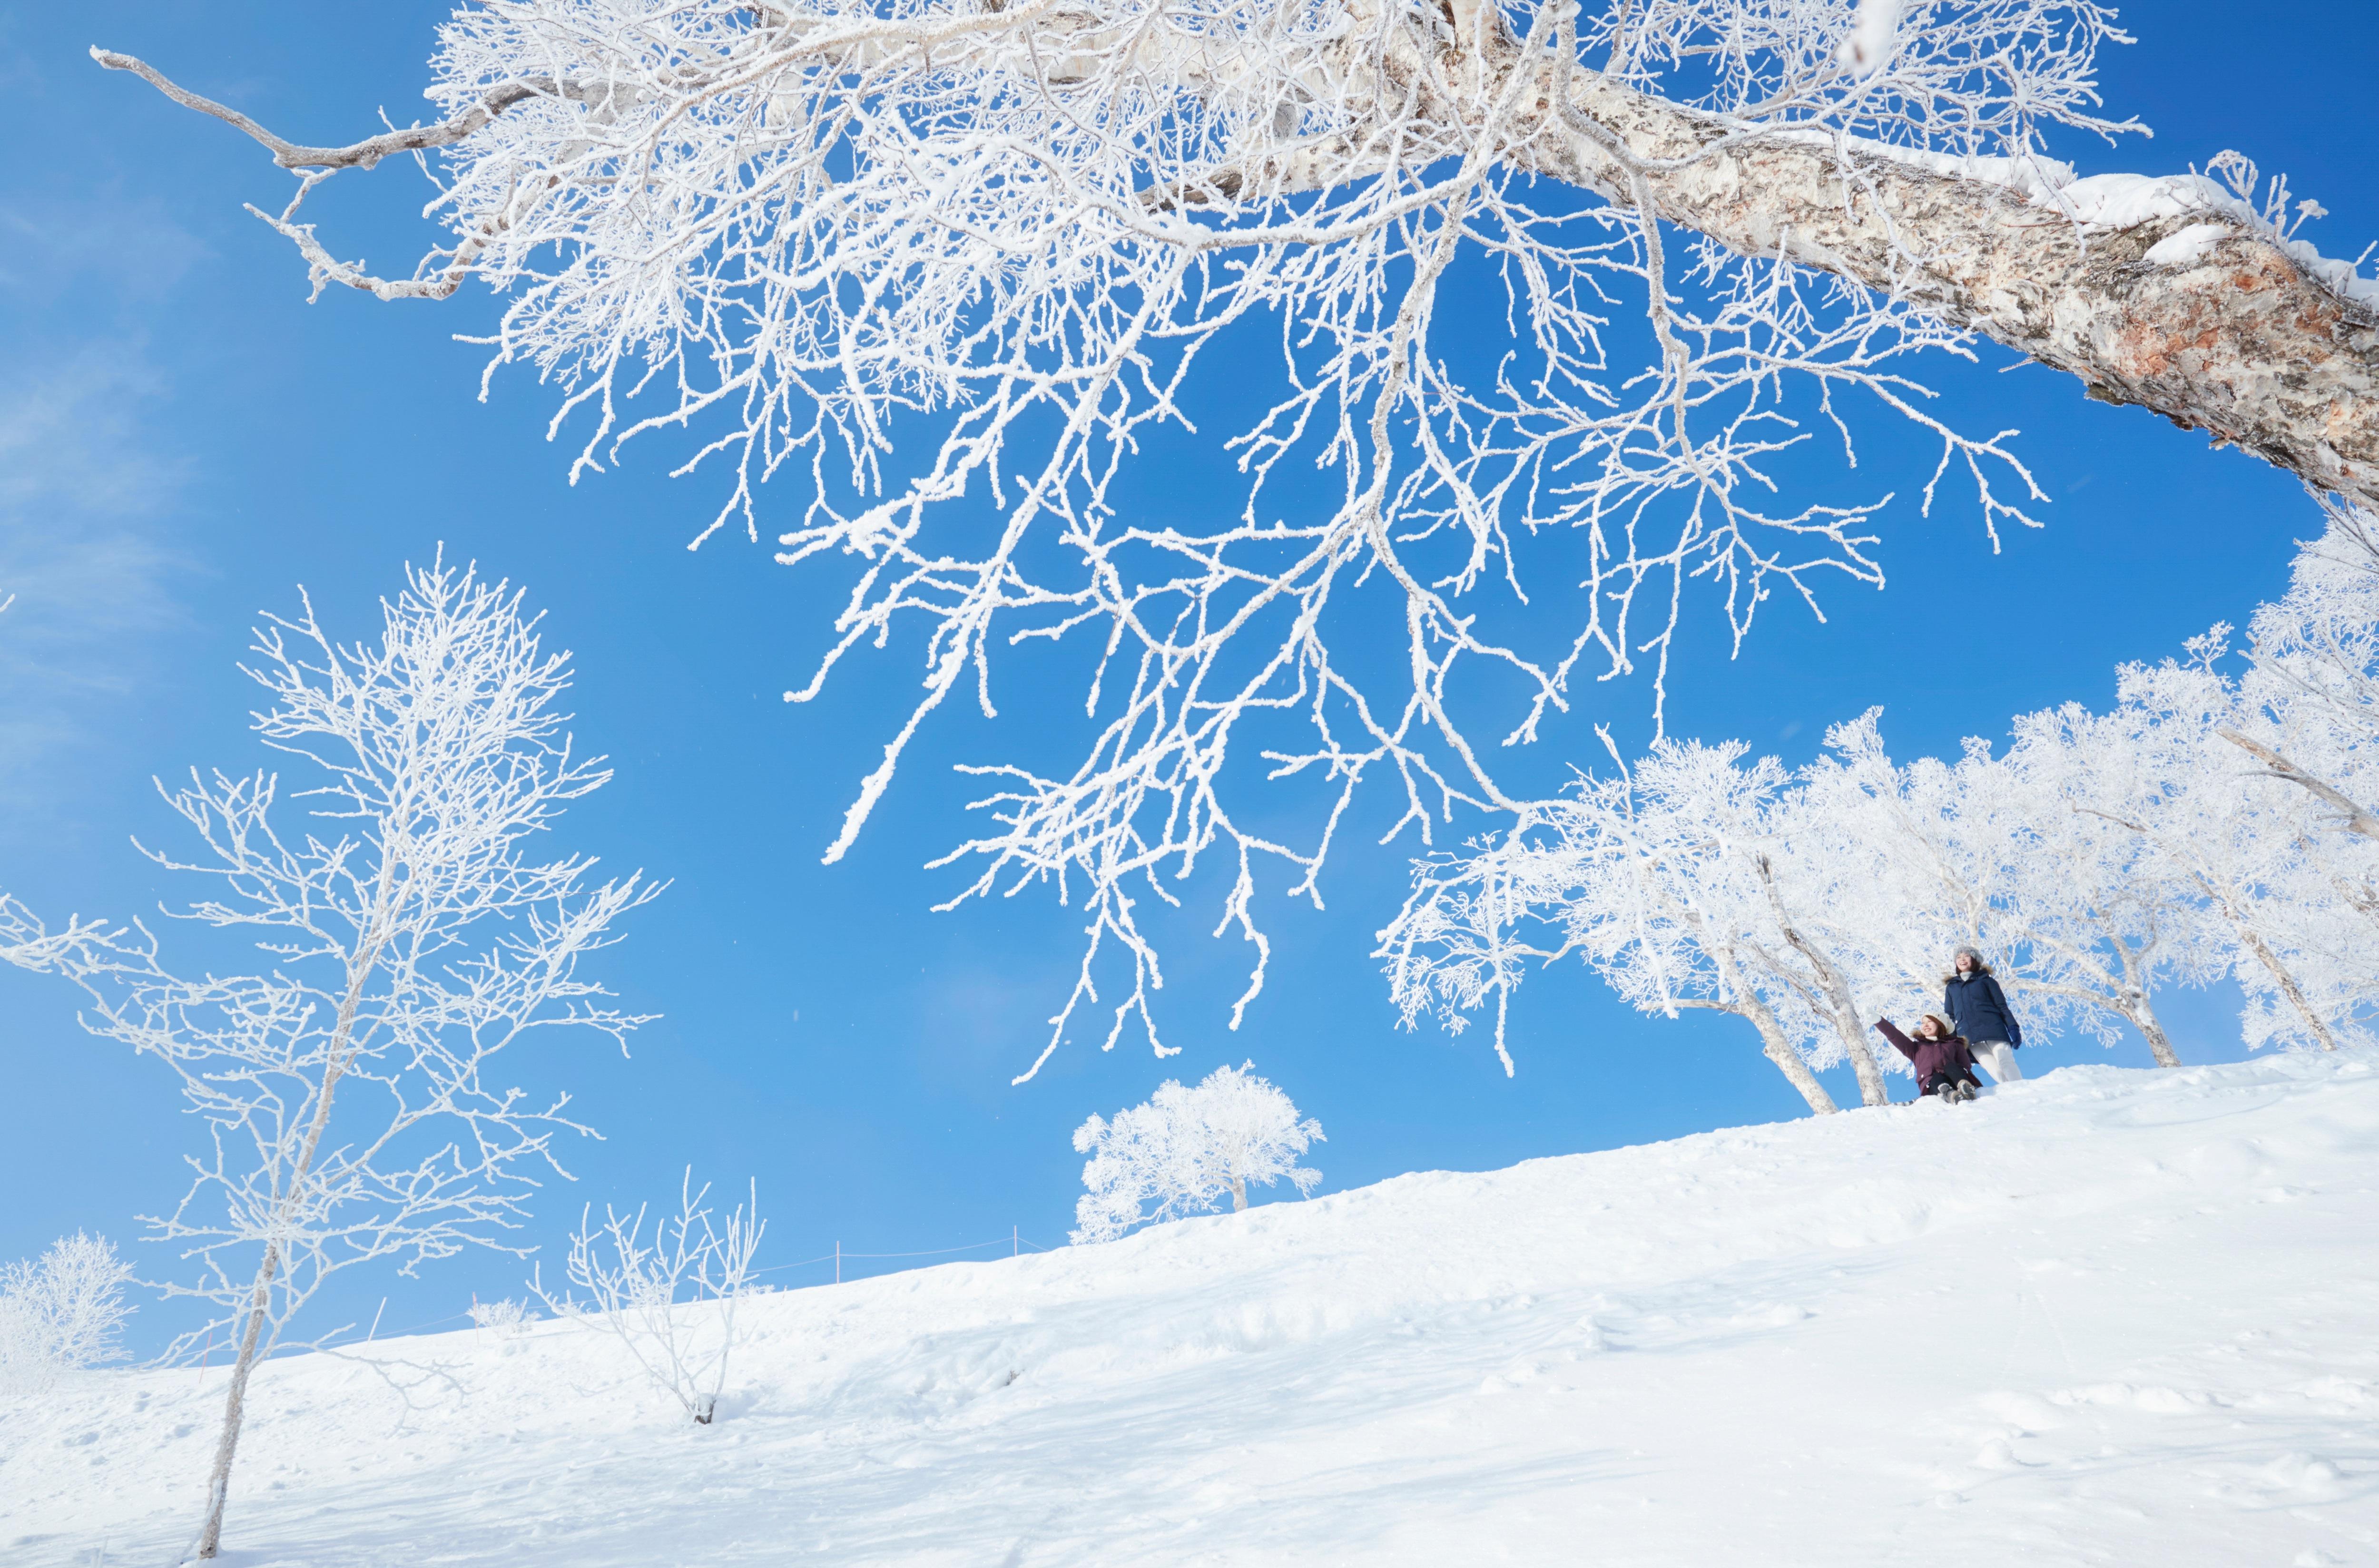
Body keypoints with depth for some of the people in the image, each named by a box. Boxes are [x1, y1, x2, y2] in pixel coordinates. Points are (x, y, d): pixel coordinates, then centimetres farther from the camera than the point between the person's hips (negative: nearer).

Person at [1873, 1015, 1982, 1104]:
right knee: (1937, 1079, -35)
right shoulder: (1917, 1048, 33)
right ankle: (1949, 1094, -66)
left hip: (1953, 1082, 1)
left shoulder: (1954, 1044, 29)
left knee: (1950, 1065, -31)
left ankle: (1965, 1086, -57)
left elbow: (1966, 1066, 15)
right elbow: (1895, 1036, 20)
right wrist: (1877, 1020, 7)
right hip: (1932, 1085, 0)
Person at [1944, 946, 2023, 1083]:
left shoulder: (1986, 981, 18)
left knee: (2006, 1064, -21)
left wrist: (2013, 1028, -5)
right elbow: (1949, 1017, 24)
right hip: (1969, 1036, 2)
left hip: (1992, 1028, -2)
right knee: (1995, 1070, -15)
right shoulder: (1951, 988, 26)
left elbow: (2002, 1007, 10)